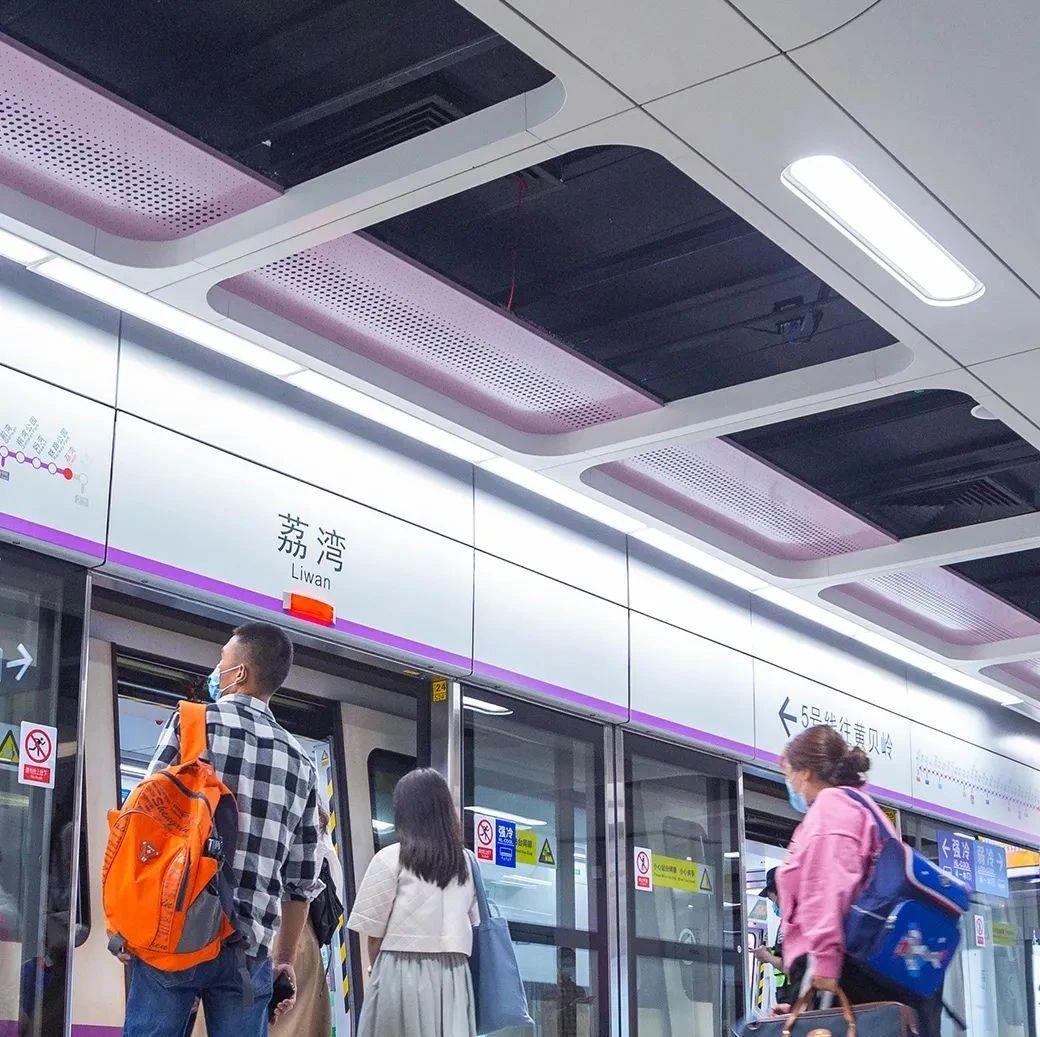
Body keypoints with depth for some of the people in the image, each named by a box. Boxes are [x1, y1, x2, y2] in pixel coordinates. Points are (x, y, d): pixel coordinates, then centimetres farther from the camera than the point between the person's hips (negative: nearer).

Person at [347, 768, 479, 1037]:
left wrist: (376, 968, 13)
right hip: (453, 973, 4)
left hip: (403, 971, -4)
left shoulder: (391, 859, -2)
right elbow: (472, 922, 11)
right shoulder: (463, 861, 12)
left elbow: (373, 930, -2)